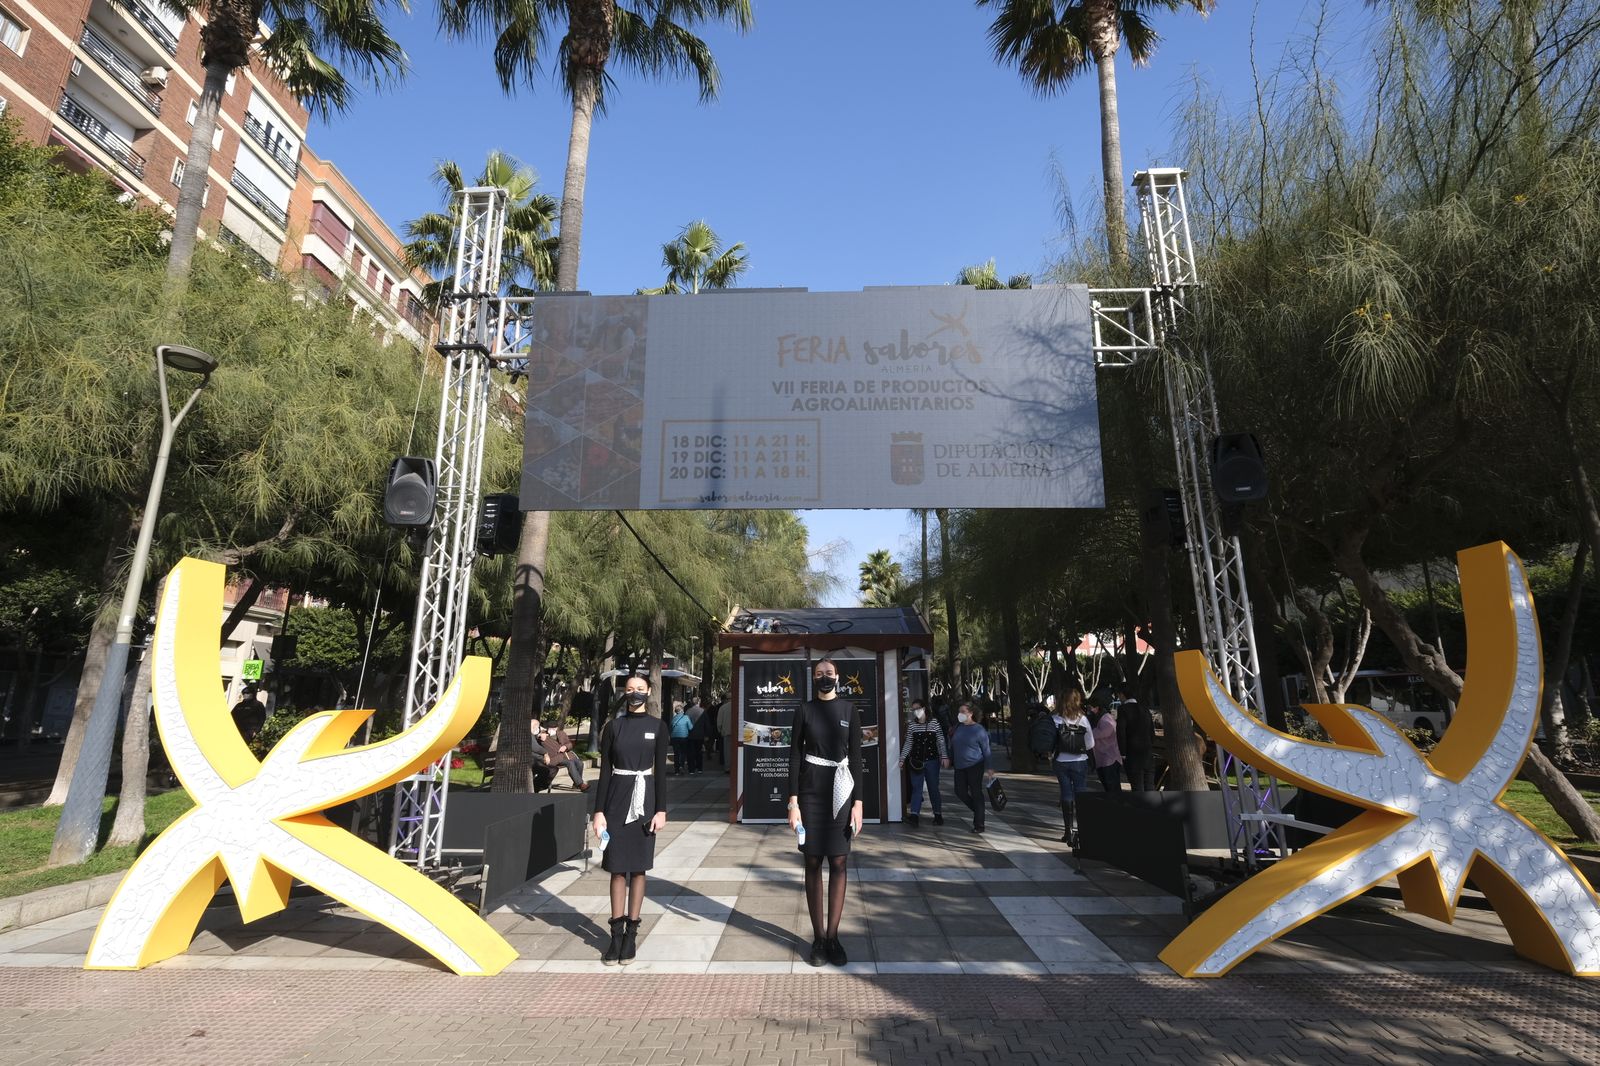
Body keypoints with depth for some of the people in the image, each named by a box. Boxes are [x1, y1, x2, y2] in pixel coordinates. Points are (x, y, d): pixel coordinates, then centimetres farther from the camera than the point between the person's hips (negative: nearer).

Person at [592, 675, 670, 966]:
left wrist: (661, 809, -4)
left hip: (644, 800, 0)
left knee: (638, 868, 6)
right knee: (617, 868, 5)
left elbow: (660, 770, 1)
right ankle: (616, 934, 15)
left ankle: (631, 933, 16)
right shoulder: (613, 727, 1)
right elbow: (604, 770, 2)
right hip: (617, 799, 1)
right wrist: (599, 810, -3)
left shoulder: (657, 727, 0)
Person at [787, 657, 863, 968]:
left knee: (838, 863, 2)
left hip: (841, 793, 0)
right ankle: (818, 937, 12)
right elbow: (795, 756, 1)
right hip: (811, 792, 0)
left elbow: (855, 757, 2)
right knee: (813, 863, 4)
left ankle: (833, 936, 10)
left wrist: (858, 803, -4)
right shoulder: (804, 710, 1)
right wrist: (793, 802, -5)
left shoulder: (850, 711, 2)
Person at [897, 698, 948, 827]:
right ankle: (914, 814, -10)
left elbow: (941, 742, -1)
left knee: (934, 788, 8)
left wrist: (944, 757, -10)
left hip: (932, 761, -1)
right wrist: (902, 758, -1)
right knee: (916, 788, -4)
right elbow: (908, 744, 5)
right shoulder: (911, 726, 3)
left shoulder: (934, 723, -1)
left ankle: (938, 814, 18)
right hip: (917, 762, 1)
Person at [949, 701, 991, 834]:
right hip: (960, 766, 6)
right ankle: (979, 809, 31)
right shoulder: (958, 727, 5)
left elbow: (986, 750, -6)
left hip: (975, 765, -6)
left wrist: (988, 767, -7)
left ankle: (979, 825, 11)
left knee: (976, 793, 1)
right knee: (960, 792, 6)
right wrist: (950, 759, 13)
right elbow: (952, 745, 15)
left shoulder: (978, 729, -10)